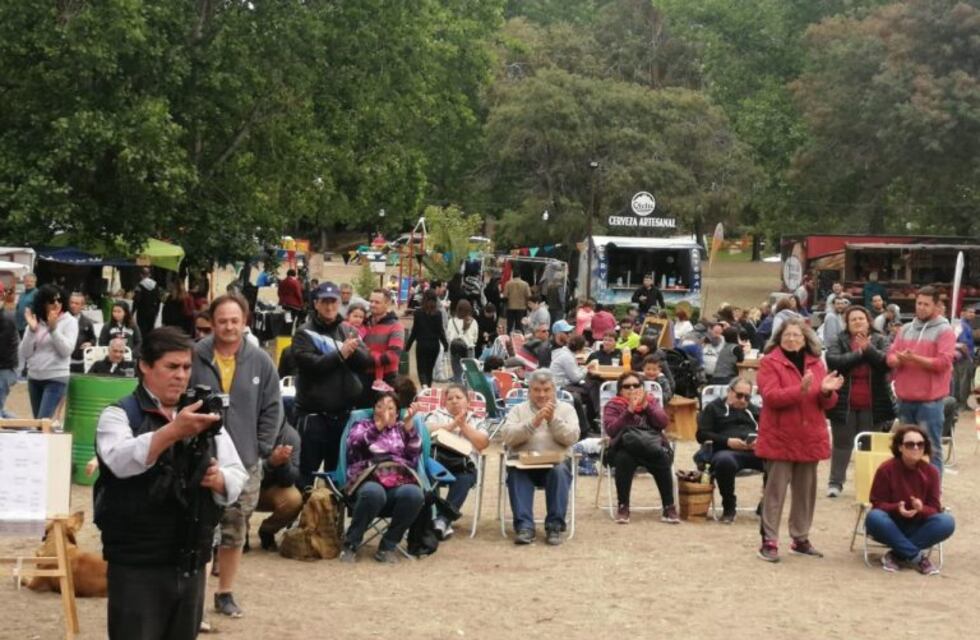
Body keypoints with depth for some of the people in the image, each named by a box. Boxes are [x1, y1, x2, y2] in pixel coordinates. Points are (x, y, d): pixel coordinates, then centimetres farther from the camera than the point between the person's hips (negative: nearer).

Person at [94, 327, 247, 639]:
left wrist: (218, 479, -15)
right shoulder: (120, 415, -5)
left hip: (191, 563, 5)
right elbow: (121, 460, -26)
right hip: (137, 565, -5)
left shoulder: (203, 417, 12)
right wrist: (173, 431, -41)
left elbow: (237, 477, 8)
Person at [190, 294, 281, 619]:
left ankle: (225, 593, 26)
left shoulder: (261, 362, 1)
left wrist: (260, 449, 1)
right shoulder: (194, 358, -5)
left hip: (244, 463, 2)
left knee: (235, 532, 11)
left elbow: (272, 409, 6)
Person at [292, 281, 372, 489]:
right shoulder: (305, 334, -5)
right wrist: (341, 353, -21)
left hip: (344, 413, 5)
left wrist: (352, 350, -20)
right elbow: (311, 365, -20)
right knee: (306, 472, 0)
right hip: (314, 414, -5)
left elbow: (366, 361, -1)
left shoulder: (348, 331, 10)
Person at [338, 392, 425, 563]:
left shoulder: (402, 429, 24)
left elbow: (414, 455, 5)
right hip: (369, 480, -2)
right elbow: (354, 446, -4)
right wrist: (379, 425, -15)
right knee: (373, 493, -38)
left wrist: (409, 426, -9)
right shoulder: (362, 426, 20)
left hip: (399, 483, 2)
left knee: (413, 494, -33)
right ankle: (350, 544, -19)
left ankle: (388, 545, -17)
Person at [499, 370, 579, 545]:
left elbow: (571, 437, -2)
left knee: (560, 471, -33)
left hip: (555, 464, 0)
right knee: (515, 472, -33)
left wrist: (553, 420, -13)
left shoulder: (566, 409, 14)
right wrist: (534, 422, -14)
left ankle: (555, 526, -27)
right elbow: (507, 436, -5)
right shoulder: (518, 410, 14)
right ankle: (524, 526, -33)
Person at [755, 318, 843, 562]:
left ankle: (800, 539, 22)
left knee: (806, 491, 11)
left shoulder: (816, 363, 10)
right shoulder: (770, 362, -5)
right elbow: (771, 396, -18)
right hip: (780, 438, -5)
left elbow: (827, 403, 9)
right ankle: (769, 541, 0)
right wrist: (800, 390, -30)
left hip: (810, 438, 6)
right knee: (775, 490, -4)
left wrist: (826, 391, -14)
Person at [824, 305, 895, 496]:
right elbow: (833, 361, -17)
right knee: (842, 444, 7)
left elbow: (888, 362, -13)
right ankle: (835, 482, 13)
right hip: (844, 403, 0)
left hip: (872, 404, 0)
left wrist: (868, 349, -21)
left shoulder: (880, 341, 3)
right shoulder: (838, 341, 1)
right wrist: (859, 353, -16)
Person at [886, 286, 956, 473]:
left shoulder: (944, 331, -5)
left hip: (930, 400, -6)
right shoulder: (906, 329, 13)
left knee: (931, 448, -4)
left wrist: (915, 359, -20)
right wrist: (900, 359, -14)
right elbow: (891, 356, 9)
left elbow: (943, 362, -14)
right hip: (905, 399, 6)